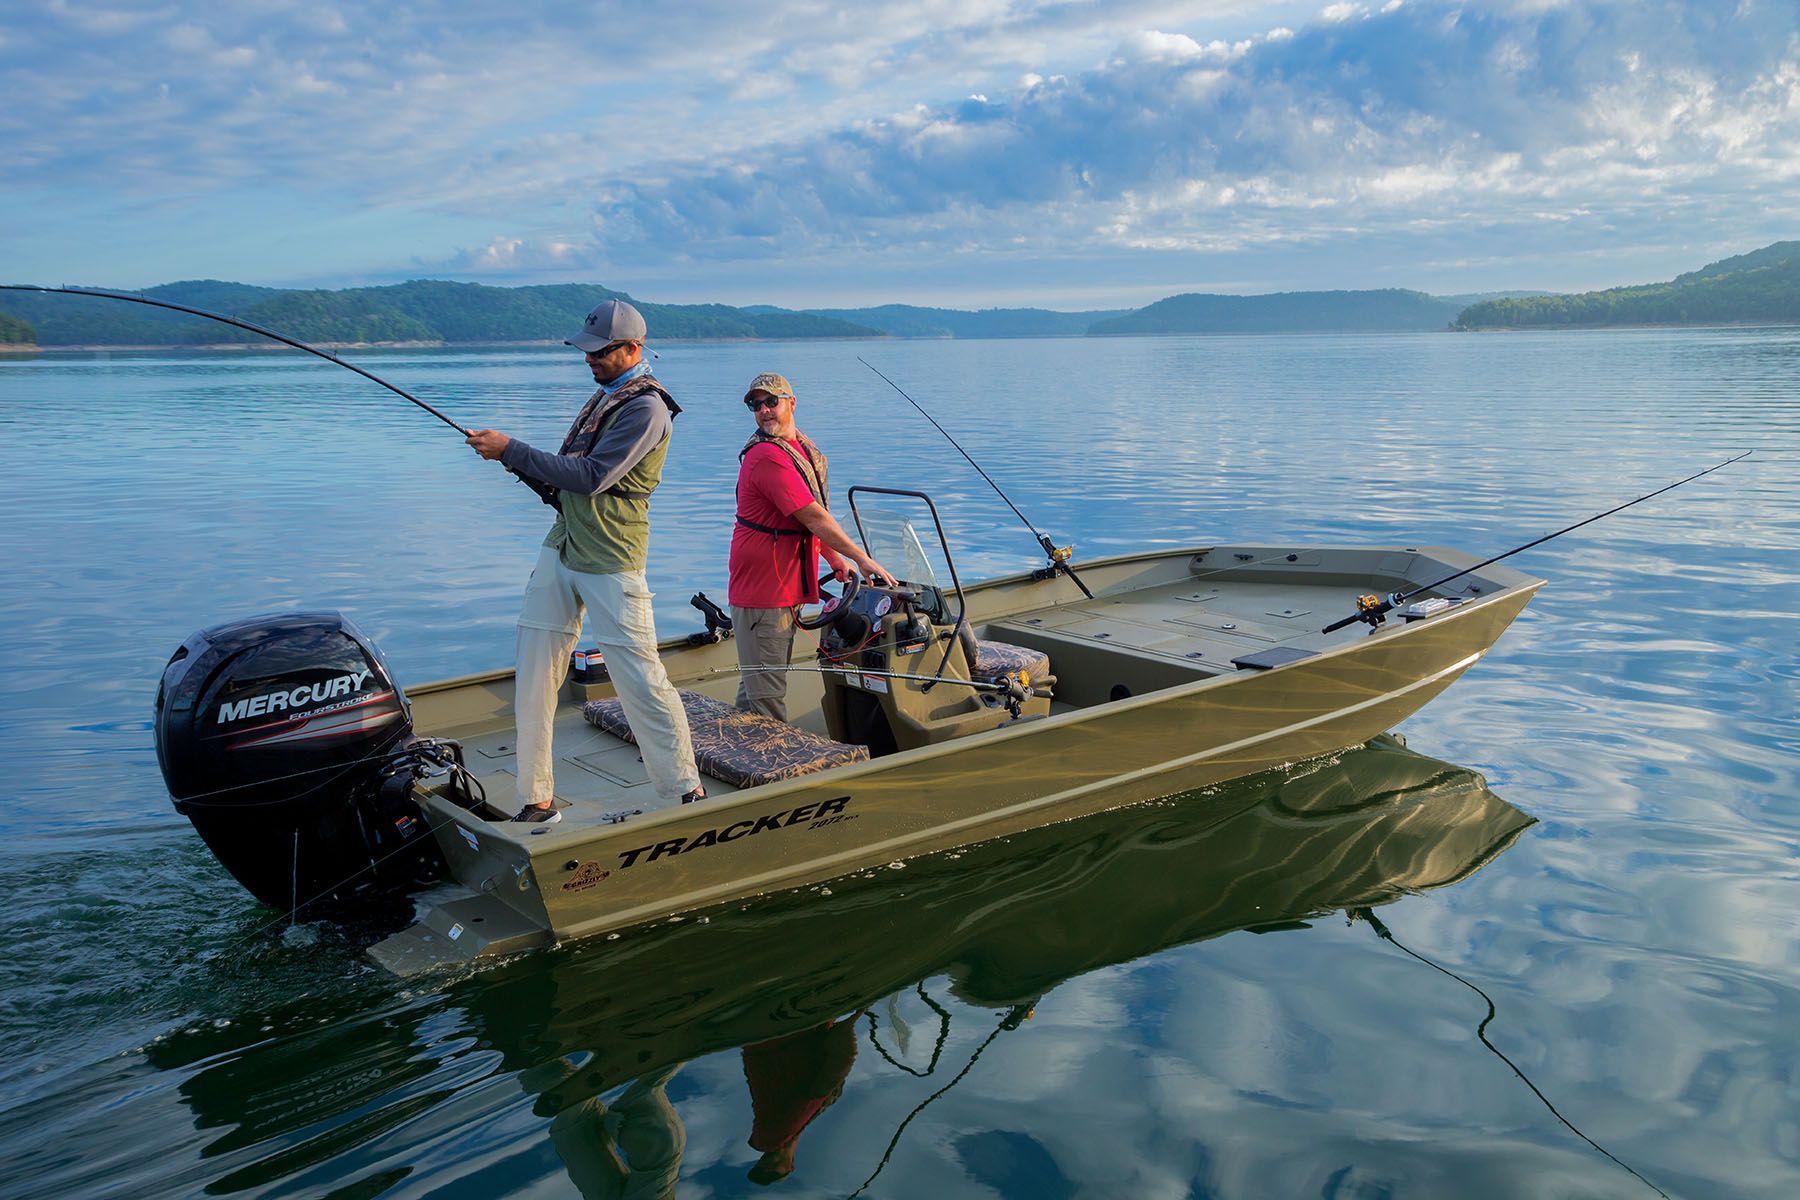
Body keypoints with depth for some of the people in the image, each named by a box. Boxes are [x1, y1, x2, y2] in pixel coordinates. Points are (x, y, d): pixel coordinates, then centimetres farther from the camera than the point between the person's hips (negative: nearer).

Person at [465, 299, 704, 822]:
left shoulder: (645, 407, -12)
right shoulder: (604, 396, 18)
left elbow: (591, 477, -21)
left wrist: (513, 451, -16)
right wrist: (514, 458, 4)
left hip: (610, 563, -8)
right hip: (561, 549, 9)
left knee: (641, 680, -6)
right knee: (534, 677, 6)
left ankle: (686, 791, 9)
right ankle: (536, 801, 15)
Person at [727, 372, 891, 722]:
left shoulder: (803, 449, 12)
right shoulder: (768, 456, -20)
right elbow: (813, 517, -23)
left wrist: (834, 559, 13)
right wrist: (861, 558, -18)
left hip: (786, 584, 10)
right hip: (761, 587, -10)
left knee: (757, 680, 19)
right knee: (767, 691, -4)